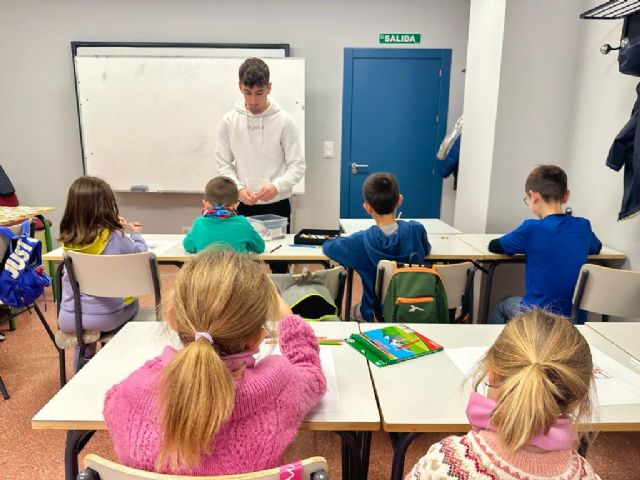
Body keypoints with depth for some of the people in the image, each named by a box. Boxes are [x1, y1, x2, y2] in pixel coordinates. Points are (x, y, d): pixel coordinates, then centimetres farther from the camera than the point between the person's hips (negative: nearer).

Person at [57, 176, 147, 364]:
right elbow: (140, 254, 1)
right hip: (107, 318, -3)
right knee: (132, 302, 30)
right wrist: (136, 234, 19)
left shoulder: (68, 239, -6)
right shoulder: (115, 238, -17)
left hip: (70, 319, 4)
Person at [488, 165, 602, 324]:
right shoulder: (583, 226, -3)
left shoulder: (532, 229, -18)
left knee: (502, 306, 26)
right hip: (576, 319, 5)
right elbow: (596, 247, 20)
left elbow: (493, 246, -2)